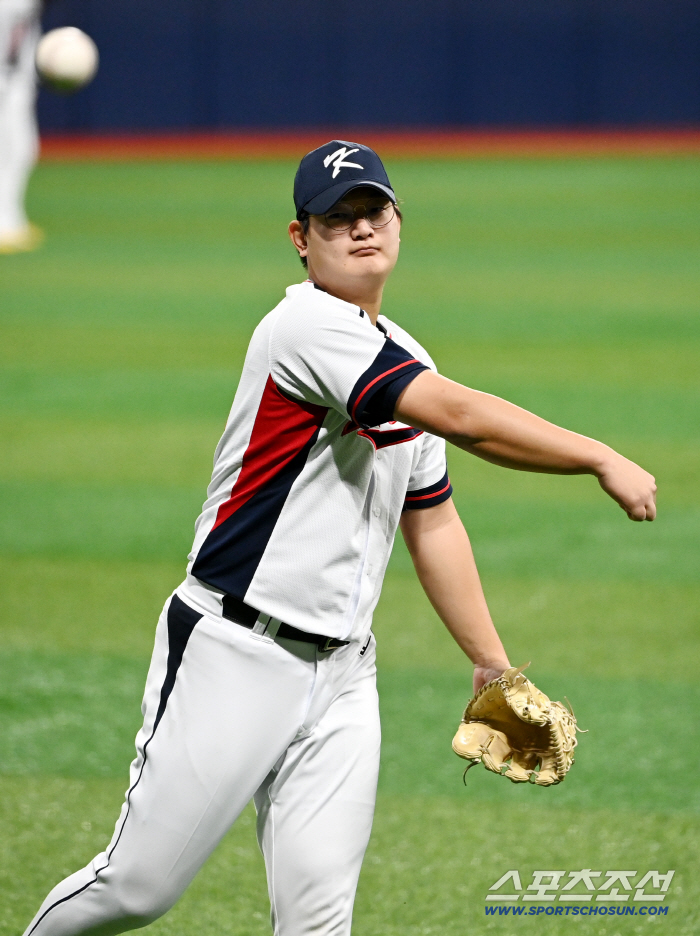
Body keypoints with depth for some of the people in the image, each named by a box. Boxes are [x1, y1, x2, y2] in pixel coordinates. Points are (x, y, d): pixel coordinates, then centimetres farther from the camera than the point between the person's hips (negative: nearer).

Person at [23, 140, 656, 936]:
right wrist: (601, 460, -20)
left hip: (341, 676, 7)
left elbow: (432, 522, 21)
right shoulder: (308, 326, -14)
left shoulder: (403, 362, 14)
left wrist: (492, 664, 18)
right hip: (233, 656, -7)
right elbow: (463, 418, -22)